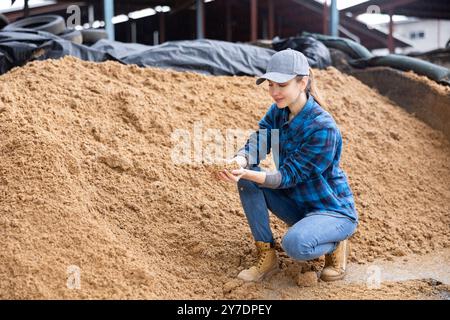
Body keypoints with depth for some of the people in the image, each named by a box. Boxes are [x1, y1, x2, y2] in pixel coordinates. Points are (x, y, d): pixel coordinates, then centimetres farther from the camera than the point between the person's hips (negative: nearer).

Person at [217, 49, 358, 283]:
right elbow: (254, 146, -9)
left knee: (295, 245, -35)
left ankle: (335, 244, 1)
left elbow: (289, 176, -26)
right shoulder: (277, 112, -3)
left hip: (335, 211, -7)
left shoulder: (323, 128, -27)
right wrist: (239, 163, -33)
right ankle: (266, 257, -4)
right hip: (296, 203, 7)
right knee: (247, 180, -13)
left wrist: (246, 174, -40)